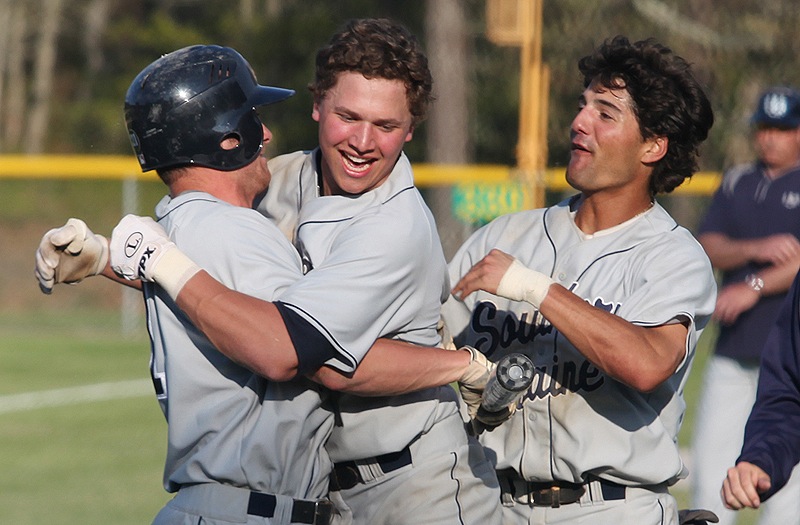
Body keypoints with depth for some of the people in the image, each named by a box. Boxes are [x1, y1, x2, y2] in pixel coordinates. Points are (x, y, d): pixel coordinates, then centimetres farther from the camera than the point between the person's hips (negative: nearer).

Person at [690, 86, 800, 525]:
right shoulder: (737, 183, 15)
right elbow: (707, 249, 5)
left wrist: (755, 286, -22)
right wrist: (756, 249, -13)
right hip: (731, 355, 5)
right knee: (710, 467, 4)